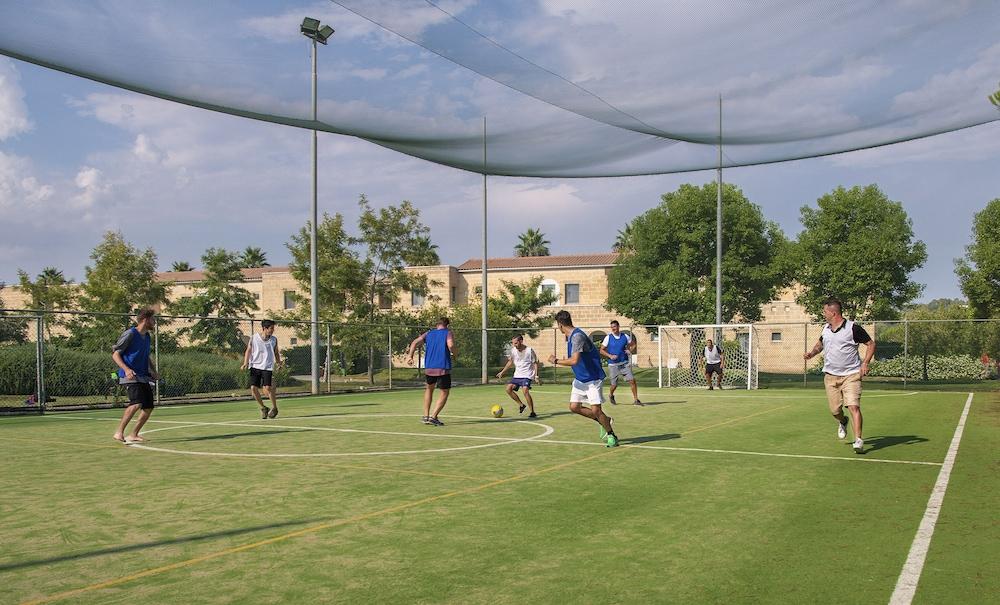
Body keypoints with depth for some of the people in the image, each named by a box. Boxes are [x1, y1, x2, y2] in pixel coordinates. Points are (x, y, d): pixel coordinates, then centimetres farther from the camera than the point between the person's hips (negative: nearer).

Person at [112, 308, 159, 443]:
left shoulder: (147, 336, 17)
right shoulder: (130, 334, -8)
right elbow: (115, 353, -10)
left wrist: (153, 371, 15)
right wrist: (126, 369, -24)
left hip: (144, 377, 9)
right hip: (130, 376, -9)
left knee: (148, 407, 5)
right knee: (136, 403, -25)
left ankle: (133, 435, 18)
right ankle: (119, 433, -18)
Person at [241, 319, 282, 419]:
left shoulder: (274, 340, 7)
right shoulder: (253, 338, 2)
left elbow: (276, 352, 18)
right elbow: (248, 351, 5)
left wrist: (279, 363, 4)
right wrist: (246, 363, -7)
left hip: (268, 367, -1)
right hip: (255, 366, 1)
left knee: (267, 388, -15)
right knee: (253, 388, -7)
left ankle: (274, 408, 7)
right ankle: (263, 408, 15)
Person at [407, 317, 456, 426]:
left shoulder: (429, 333, 15)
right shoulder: (448, 333, 2)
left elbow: (415, 342, 5)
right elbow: (450, 345, -17)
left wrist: (411, 356, 8)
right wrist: (454, 352, 2)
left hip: (429, 367, 5)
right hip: (443, 368, -5)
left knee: (429, 389, 24)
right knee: (445, 392, 7)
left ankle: (426, 416, 20)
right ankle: (433, 417, -3)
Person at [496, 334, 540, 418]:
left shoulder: (529, 350, -11)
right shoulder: (513, 350, 2)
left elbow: (535, 363, -4)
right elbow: (510, 361, 20)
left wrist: (536, 376, -11)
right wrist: (502, 372, 19)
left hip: (527, 375, -6)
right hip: (517, 375, 6)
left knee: (525, 390, -25)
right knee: (509, 389, -9)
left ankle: (532, 412, -15)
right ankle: (521, 405, 10)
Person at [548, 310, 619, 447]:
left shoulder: (577, 336, -24)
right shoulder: (570, 336, 7)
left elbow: (574, 360, -33)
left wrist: (556, 361, -22)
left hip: (593, 379, -10)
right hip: (580, 379, 10)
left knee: (595, 410, -11)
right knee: (574, 407, 4)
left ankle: (611, 435, 10)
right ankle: (604, 421, 21)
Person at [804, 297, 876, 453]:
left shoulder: (853, 328, -8)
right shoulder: (826, 329, 10)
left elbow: (871, 344, -2)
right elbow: (820, 343, 30)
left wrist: (865, 363, -13)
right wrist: (812, 353, 10)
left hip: (851, 375, -5)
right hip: (830, 376, 5)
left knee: (854, 406, -16)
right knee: (835, 410, 6)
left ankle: (858, 440, -13)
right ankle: (842, 422, 40)